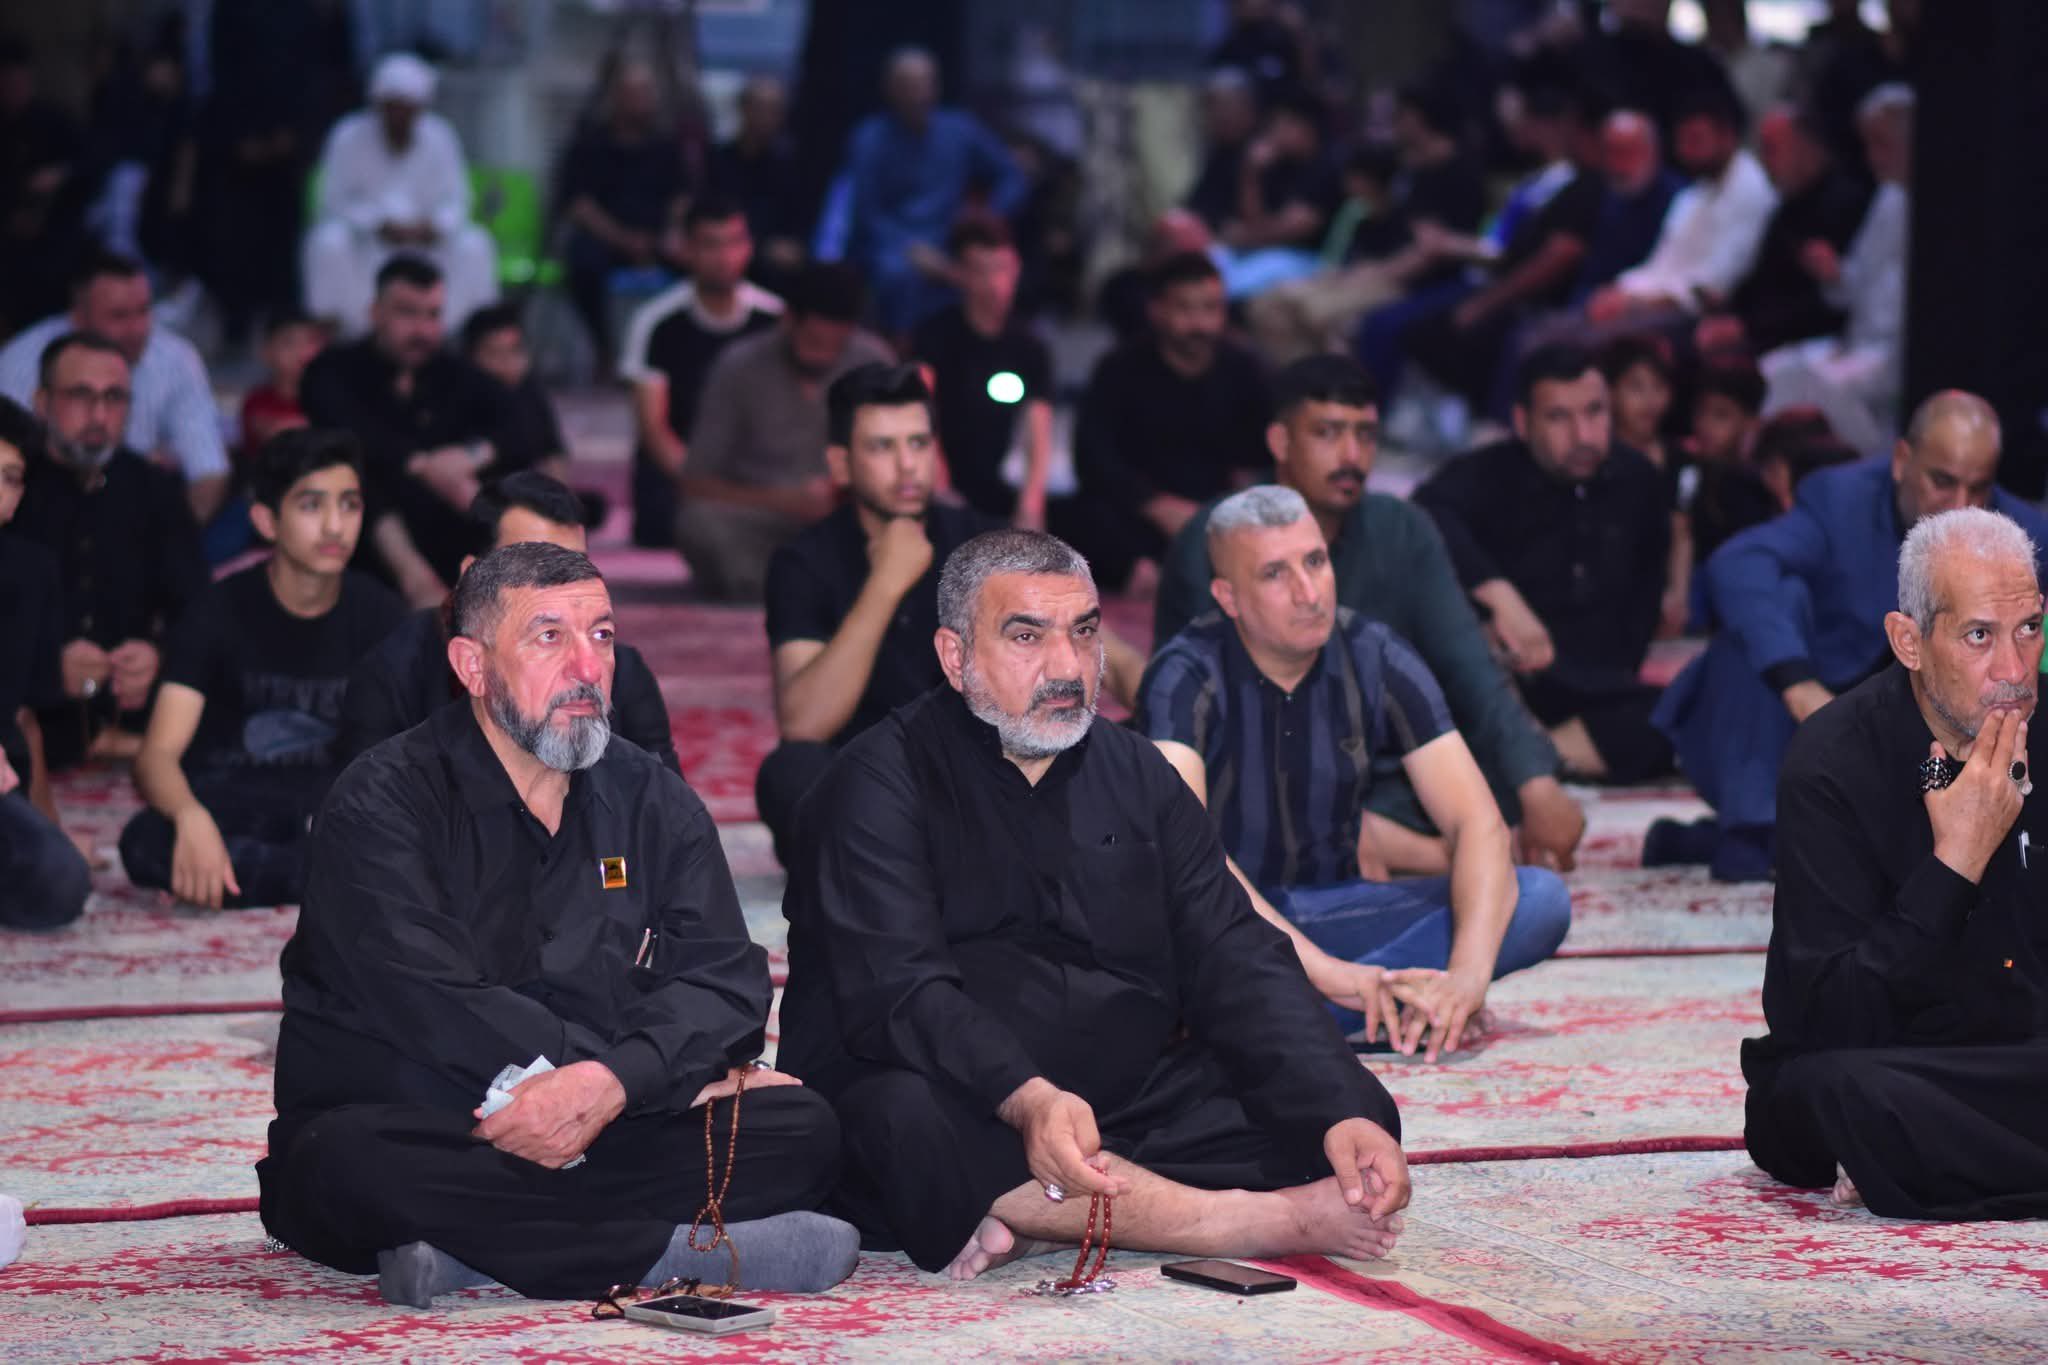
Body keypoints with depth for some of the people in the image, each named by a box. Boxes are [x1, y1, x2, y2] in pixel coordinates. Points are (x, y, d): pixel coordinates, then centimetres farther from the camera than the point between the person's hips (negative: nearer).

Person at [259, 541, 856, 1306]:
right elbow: (437, 1009, -18)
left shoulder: (653, 804, 11)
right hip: (413, 1139, -4)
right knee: (349, 1166, -38)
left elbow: (726, 977, -1)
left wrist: (611, 1084, -24)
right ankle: (685, 1247, -30)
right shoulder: (383, 803, -6)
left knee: (801, 1130, -18)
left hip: (599, 1139, 4)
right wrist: (670, 1068, -17)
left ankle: (471, 1258, -26)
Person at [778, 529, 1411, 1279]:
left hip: (1131, 1099, 5)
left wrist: (1345, 1116, -13)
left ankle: (1037, 1223, -25)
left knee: (1343, 1108, -13)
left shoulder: (1136, 775, 12)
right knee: (906, 1124, -38)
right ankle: (1261, 1222, -30)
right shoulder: (882, 781, -5)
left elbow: (1237, 964, 4)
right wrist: (1027, 1099, -38)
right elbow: (896, 993, -20)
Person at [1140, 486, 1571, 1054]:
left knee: (1541, 899, -18)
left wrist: (1468, 974, -31)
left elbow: (1477, 822, -12)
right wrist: (1326, 970, -43)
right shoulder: (1188, 676, -16)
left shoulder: (1378, 661, -5)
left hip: (1333, 911, 4)